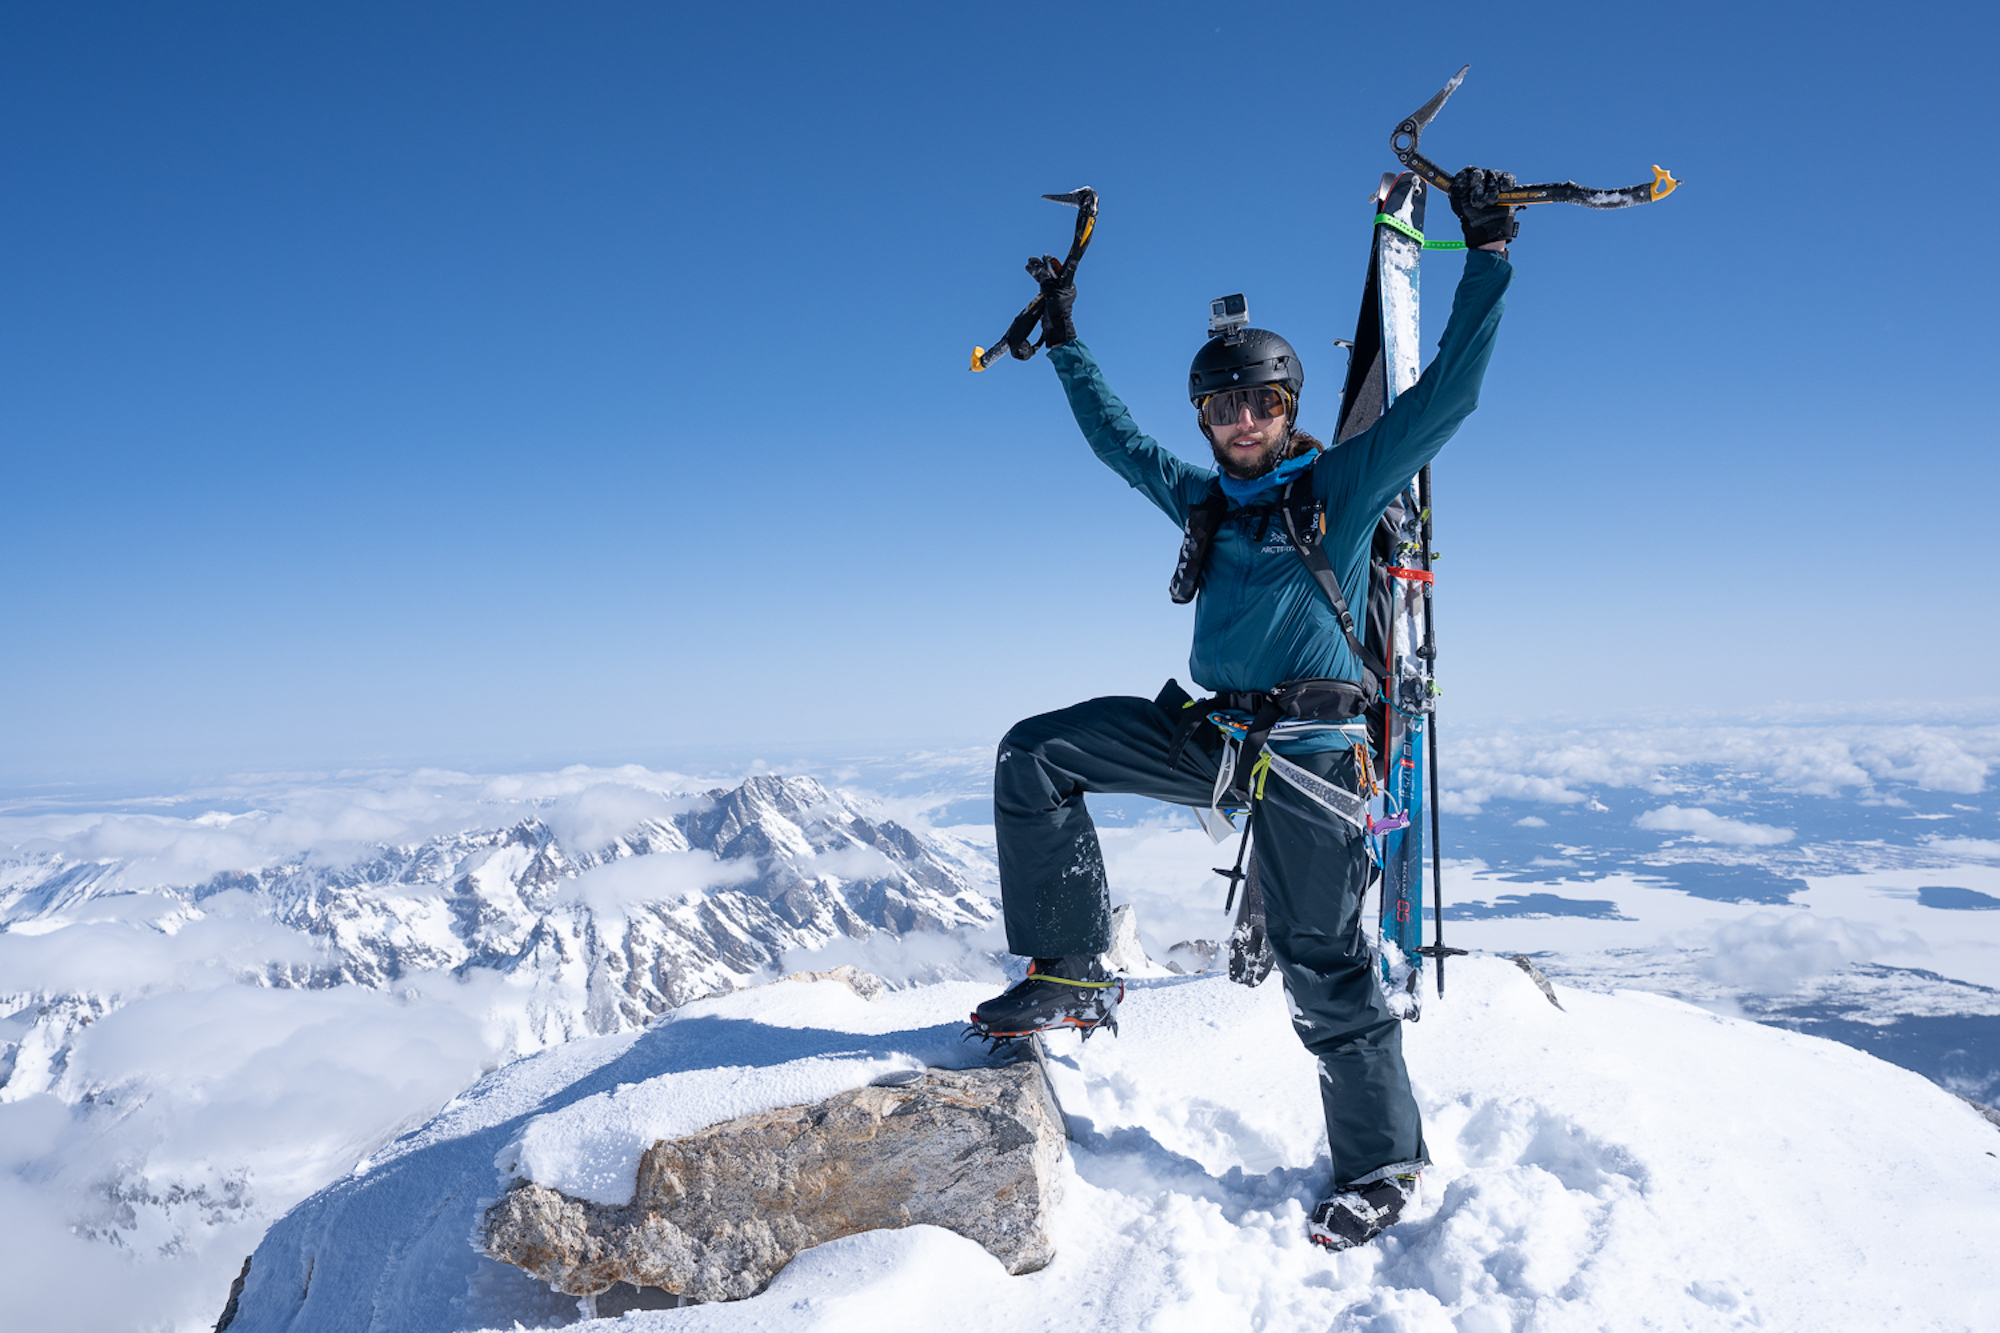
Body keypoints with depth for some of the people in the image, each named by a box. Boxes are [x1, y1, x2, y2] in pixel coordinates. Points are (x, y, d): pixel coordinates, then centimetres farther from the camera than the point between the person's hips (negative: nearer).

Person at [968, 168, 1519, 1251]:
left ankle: (1382, 1158, 20)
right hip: (1203, 730, 5)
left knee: (1322, 965, -1)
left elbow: (1448, 391, -4)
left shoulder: (1345, 484, 1)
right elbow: (1116, 438, 27)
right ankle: (1073, 975, -3)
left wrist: (1487, 254, -6)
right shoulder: (1202, 499, 15)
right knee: (1035, 756, -8)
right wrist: (1065, 339, 31)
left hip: (1308, 750, -5)